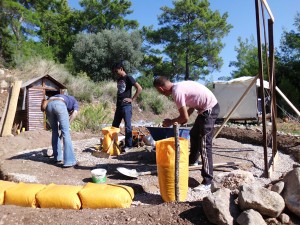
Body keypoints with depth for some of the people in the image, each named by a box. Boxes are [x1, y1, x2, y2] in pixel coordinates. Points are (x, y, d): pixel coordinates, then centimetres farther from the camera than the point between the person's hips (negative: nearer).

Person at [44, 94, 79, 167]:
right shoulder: (75, 102, 31)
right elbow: (75, 113, 8)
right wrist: (67, 124, 10)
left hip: (48, 105, 5)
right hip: (59, 105, -5)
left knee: (54, 131, 19)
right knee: (66, 133, -3)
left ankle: (57, 157, 24)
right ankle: (69, 160, -8)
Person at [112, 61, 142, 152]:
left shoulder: (128, 78, -6)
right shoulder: (118, 79, 16)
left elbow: (139, 88, -13)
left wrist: (132, 99, -11)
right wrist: (117, 102, 15)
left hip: (126, 106, -8)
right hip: (119, 106, 8)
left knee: (127, 126, -3)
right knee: (115, 125, 10)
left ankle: (128, 145, 5)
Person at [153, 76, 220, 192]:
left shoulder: (176, 92, -20)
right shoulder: (179, 86, 9)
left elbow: (185, 118, -19)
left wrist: (170, 122, -2)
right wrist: (177, 121, 17)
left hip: (209, 109, -10)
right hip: (209, 107, 10)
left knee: (204, 144, -9)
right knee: (194, 134, 26)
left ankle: (207, 182, -4)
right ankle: (192, 160, 49)